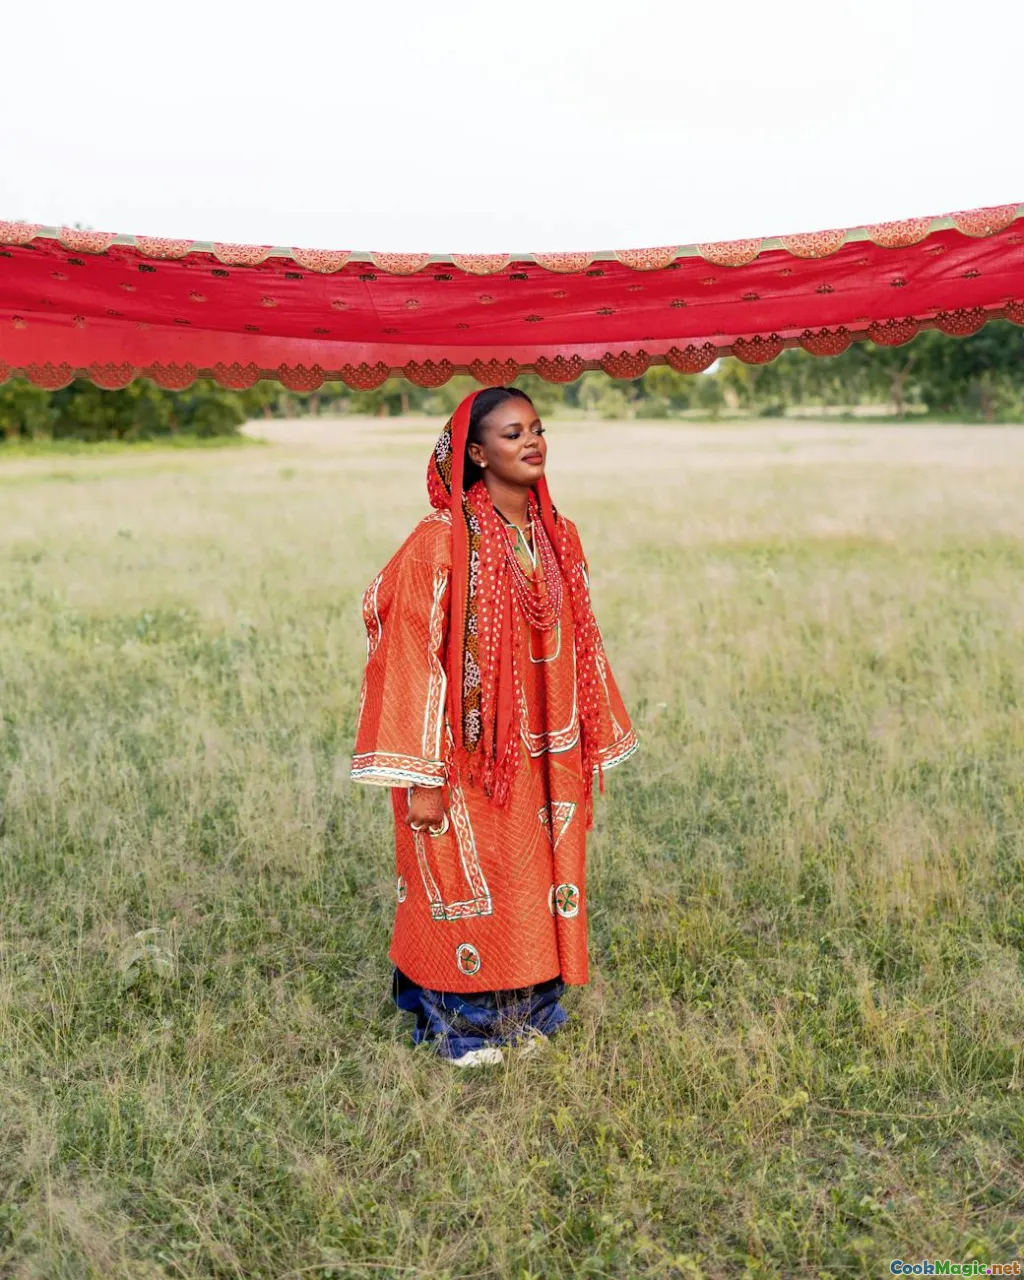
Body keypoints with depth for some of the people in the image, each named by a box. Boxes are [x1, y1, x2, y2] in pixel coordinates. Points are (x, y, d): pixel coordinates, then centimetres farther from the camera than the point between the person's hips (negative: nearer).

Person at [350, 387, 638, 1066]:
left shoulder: (559, 536, 6)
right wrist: (421, 776, -17)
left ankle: (525, 1016, 34)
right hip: (469, 759, -5)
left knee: (535, 889, 15)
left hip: (541, 760, 6)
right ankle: (461, 1028, 28)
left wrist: (592, 748, 11)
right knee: (465, 893, 8)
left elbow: (578, 646, 11)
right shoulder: (442, 539, -13)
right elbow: (412, 655, -14)